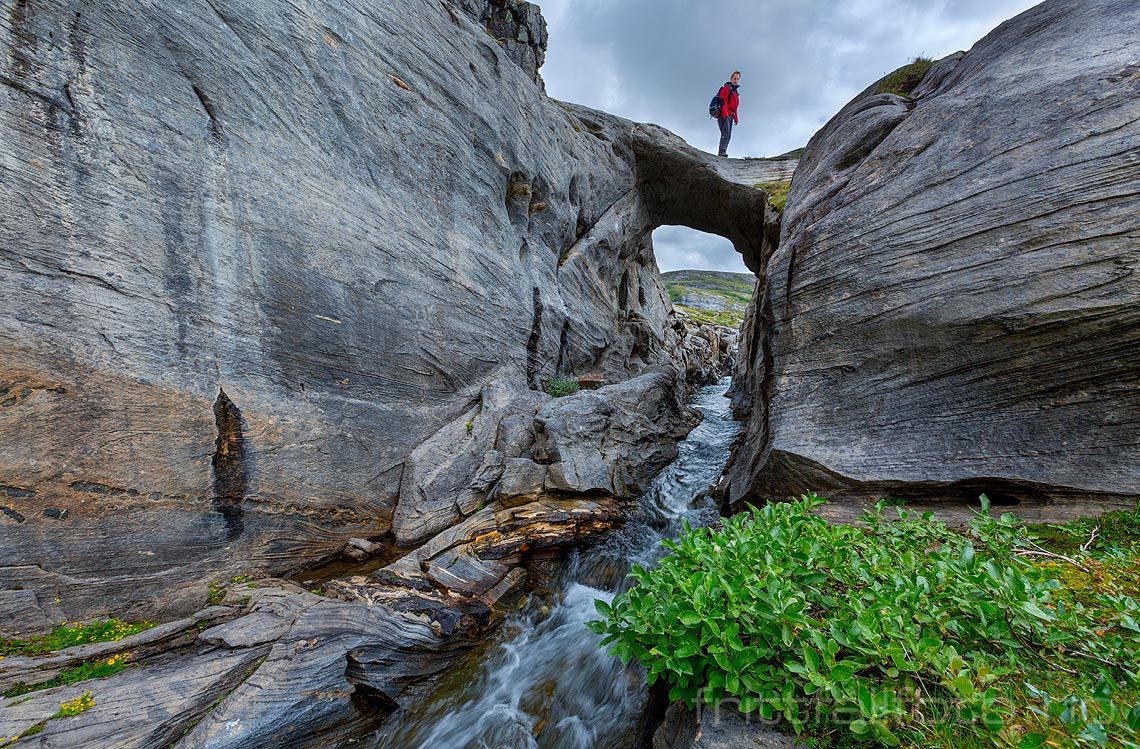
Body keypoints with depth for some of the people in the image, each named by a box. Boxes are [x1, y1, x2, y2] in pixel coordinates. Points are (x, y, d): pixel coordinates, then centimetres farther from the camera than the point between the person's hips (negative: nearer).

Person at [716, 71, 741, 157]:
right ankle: (722, 152, -34)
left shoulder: (735, 91, 28)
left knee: (728, 135, 2)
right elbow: (723, 101, -13)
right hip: (724, 115, -9)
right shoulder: (727, 88, 1)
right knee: (726, 133, -23)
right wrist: (725, 114, -25)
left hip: (730, 115, 9)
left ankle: (722, 153, -2)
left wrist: (736, 118, 21)